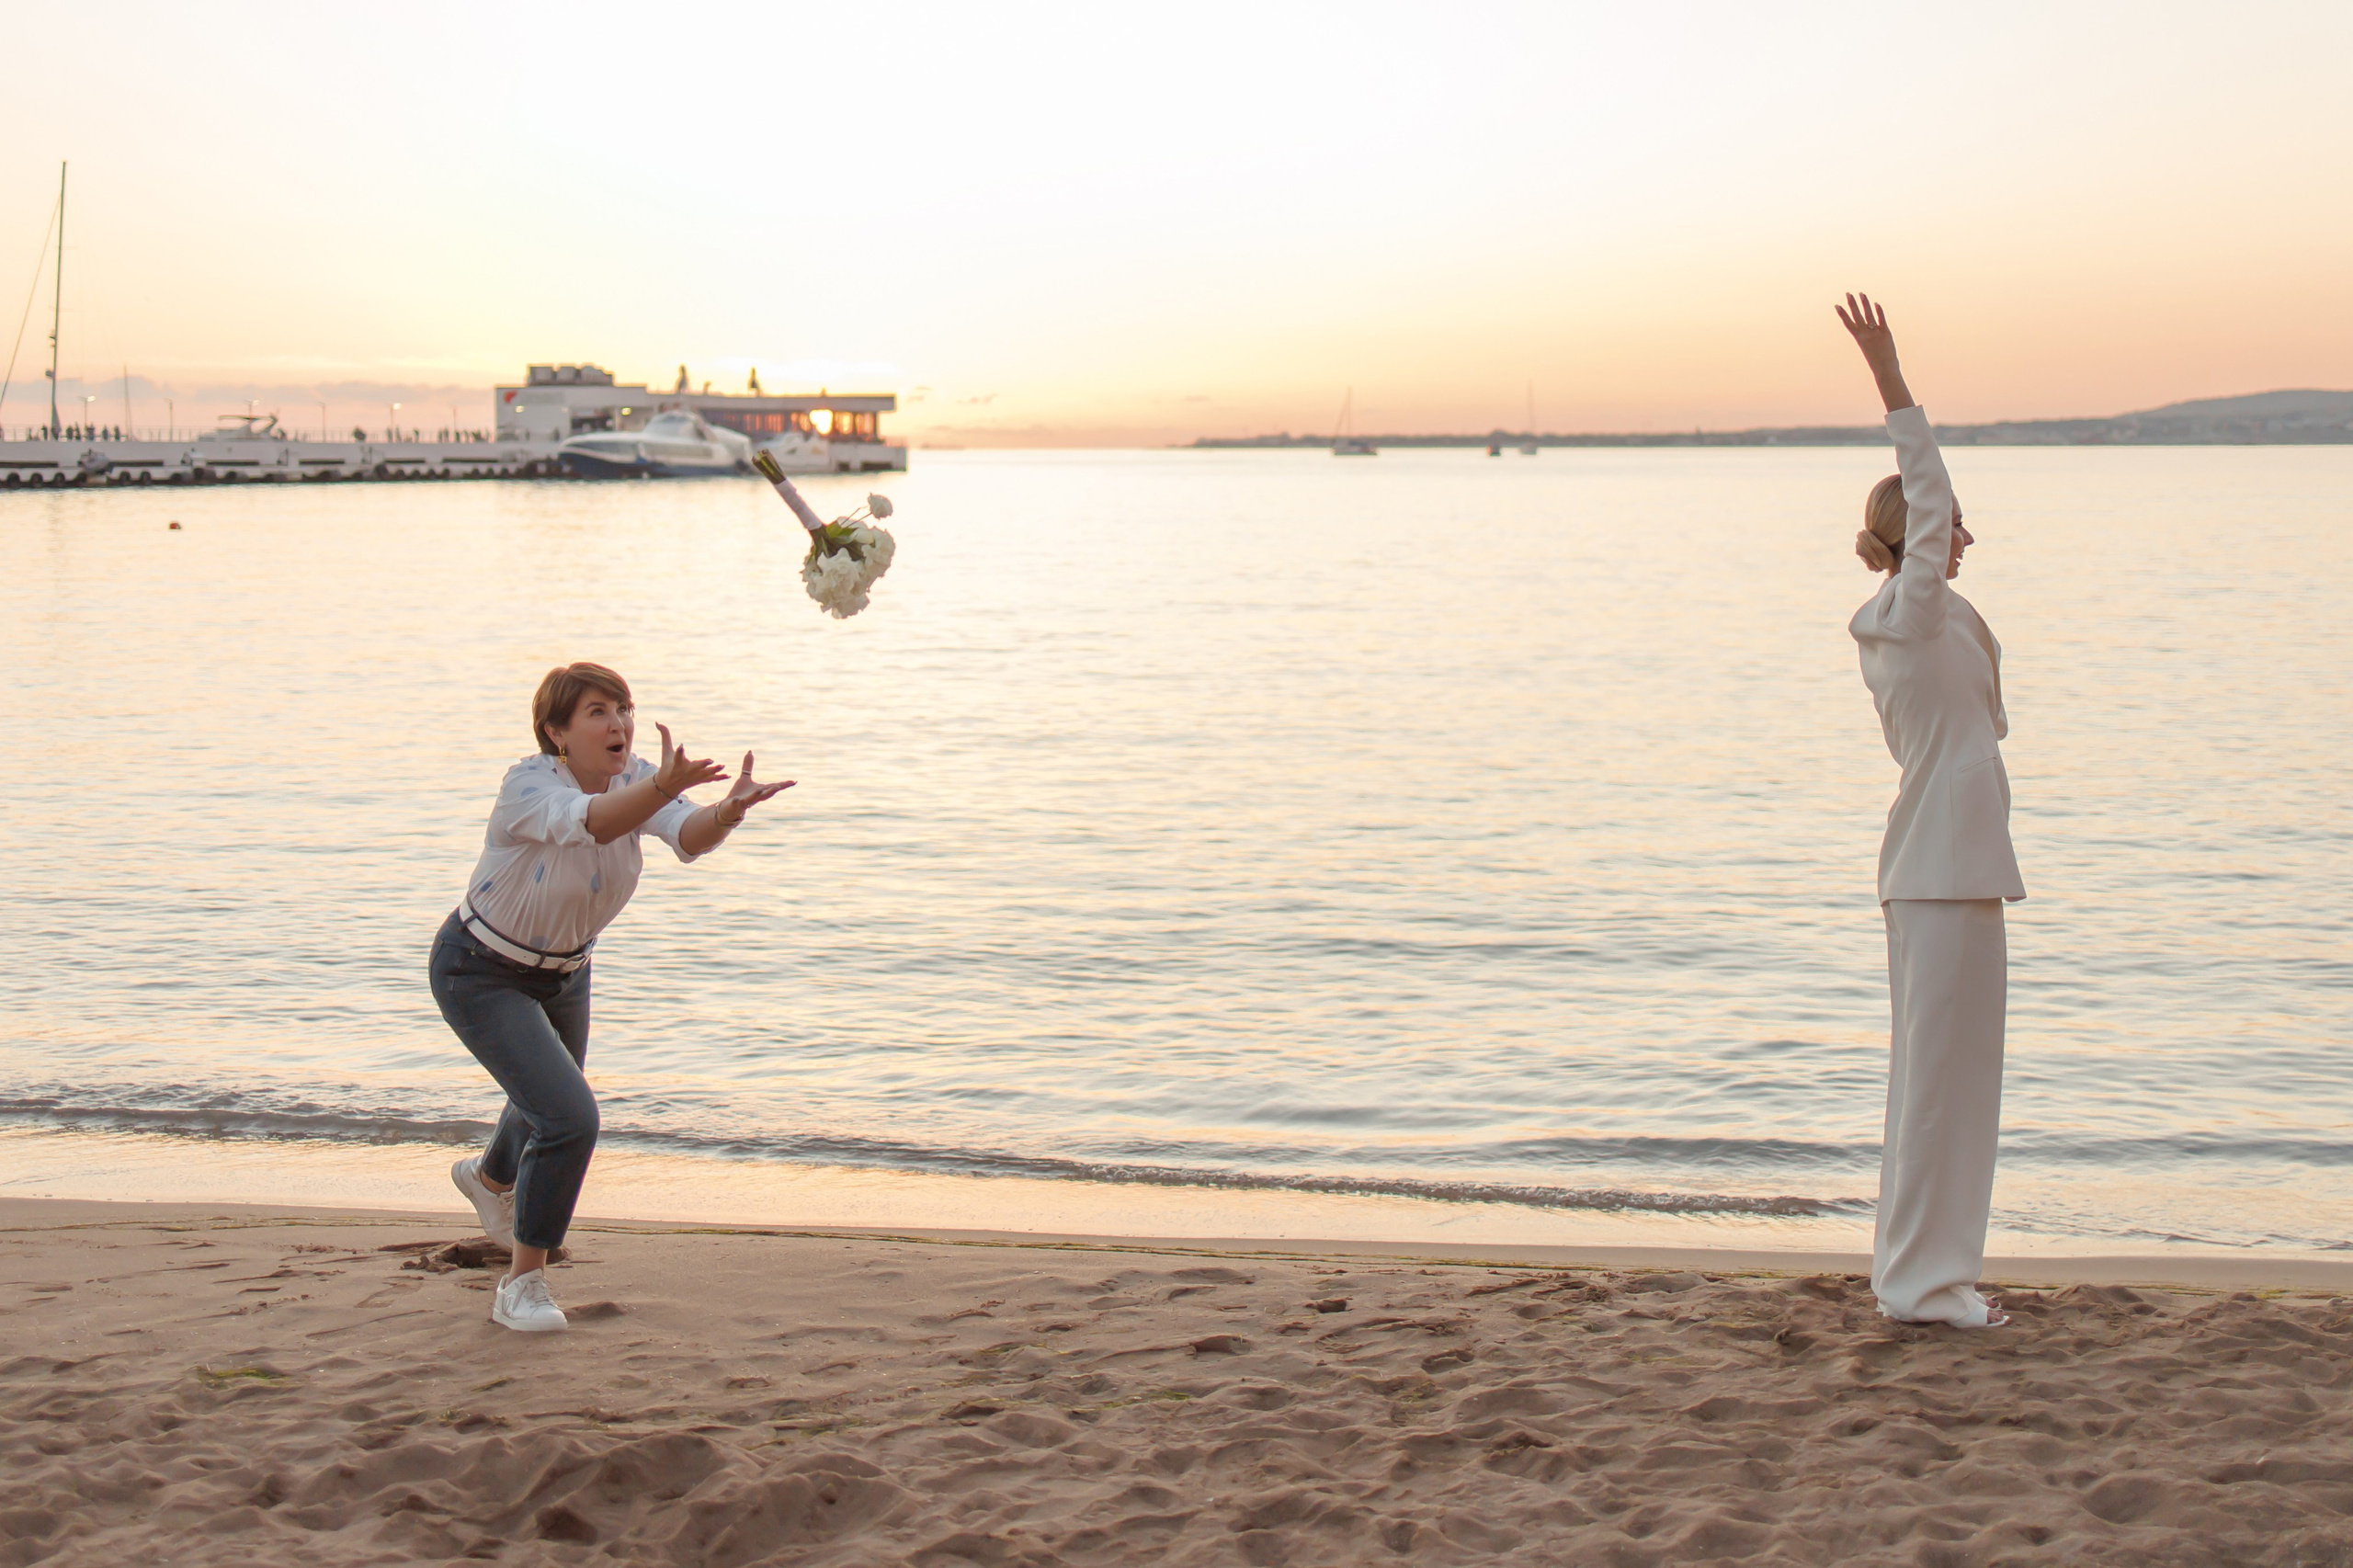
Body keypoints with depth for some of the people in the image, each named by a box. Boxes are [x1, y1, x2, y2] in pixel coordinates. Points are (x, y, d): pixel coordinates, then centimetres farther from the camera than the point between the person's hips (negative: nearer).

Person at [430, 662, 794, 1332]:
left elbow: (689, 837, -36)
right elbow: (587, 822, -54)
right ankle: (522, 1285, -4)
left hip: (562, 970, 7)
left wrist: (729, 810, -59)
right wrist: (666, 786, -73)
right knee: (569, 1118, -22)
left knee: (550, 1103, 30)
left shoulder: (635, 777, -16)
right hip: (481, 974, -7)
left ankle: (490, 1177, 66)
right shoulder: (528, 785, -32)